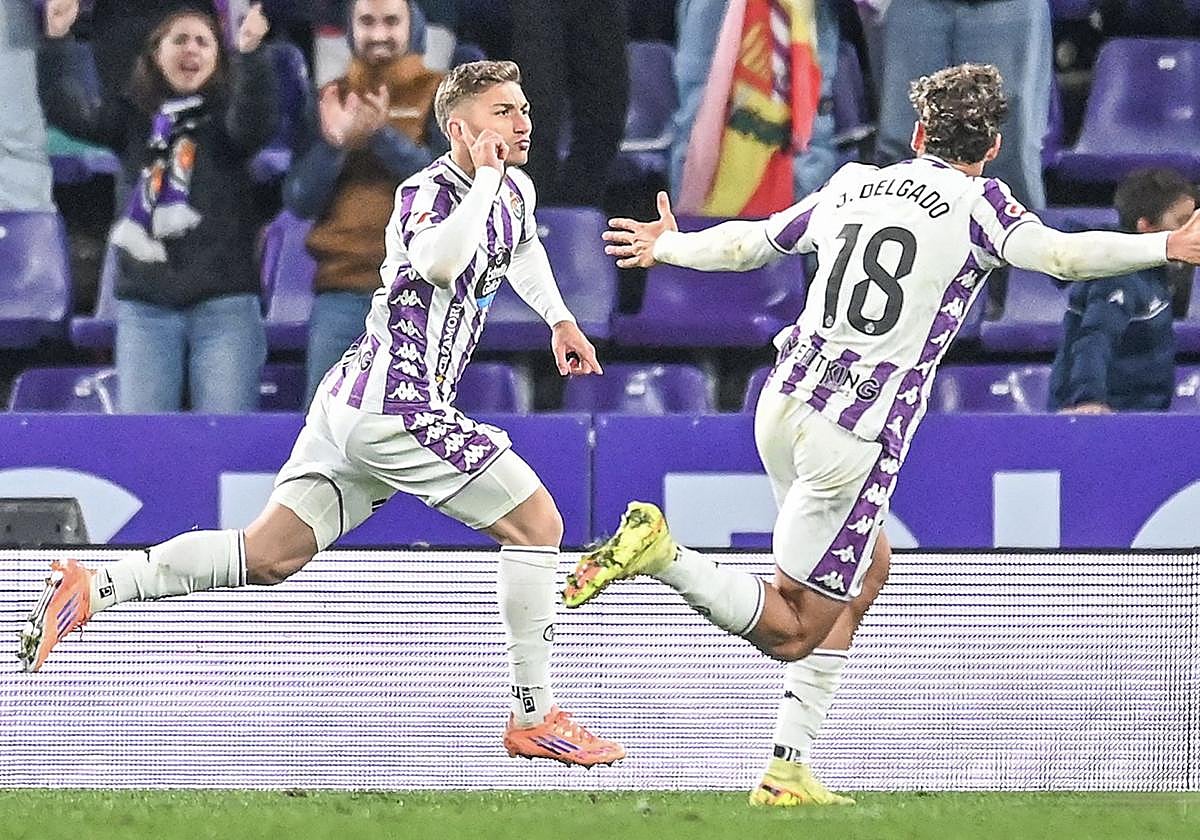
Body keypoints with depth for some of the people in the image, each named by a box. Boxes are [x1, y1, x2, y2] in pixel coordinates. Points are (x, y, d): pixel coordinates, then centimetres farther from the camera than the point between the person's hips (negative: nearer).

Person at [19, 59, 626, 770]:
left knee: (269, 555, 6)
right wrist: (485, 176, -25)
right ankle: (535, 716, -3)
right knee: (537, 521, -6)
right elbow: (439, 263, -36)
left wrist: (559, 318, 39)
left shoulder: (514, 191, 15)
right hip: (399, 404, -9)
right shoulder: (429, 191, -12)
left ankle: (94, 589, 0)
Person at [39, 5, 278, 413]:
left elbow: (255, 123, -18)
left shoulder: (226, 116, 4)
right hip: (145, 305, 3)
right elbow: (67, 110, -2)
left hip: (223, 303, -3)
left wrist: (249, 54, -33)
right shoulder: (132, 118, 11)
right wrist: (55, 40, -15)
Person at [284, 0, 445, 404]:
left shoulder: (439, 96, 7)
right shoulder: (331, 100, 15)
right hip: (341, 286, 3)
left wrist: (383, 136, -18)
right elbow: (298, 201, 8)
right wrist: (332, 144, -10)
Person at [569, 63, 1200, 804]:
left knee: (871, 563, 25)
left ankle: (793, 764, 18)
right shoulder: (976, 203, -1)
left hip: (786, 403, 7)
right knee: (792, 631, 1)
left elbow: (747, 243, 26)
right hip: (859, 435, -7)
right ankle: (663, 553, -23)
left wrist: (670, 247, 45)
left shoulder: (852, 185, 14)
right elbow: (1058, 253, -20)